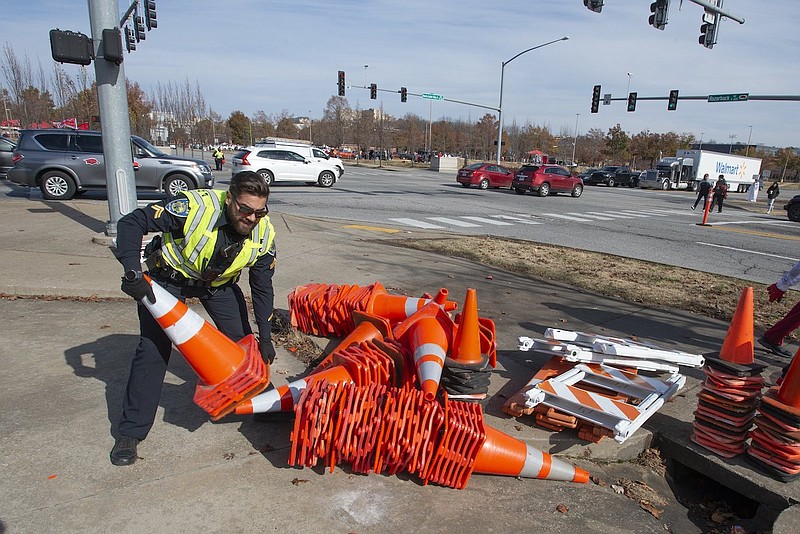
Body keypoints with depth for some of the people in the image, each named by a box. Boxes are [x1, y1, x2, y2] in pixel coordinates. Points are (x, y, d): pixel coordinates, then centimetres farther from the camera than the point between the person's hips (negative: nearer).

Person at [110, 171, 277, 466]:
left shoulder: (264, 234, -22)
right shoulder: (194, 206, -36)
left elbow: (262, 287, -9)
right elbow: (131, 223, -28)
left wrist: (265, 336, -8)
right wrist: (133, 273, -38)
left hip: (219, 282, 4)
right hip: (171, 275, -3)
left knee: (242, 340, 2)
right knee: (153, 349, -9)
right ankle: (130, 431, 6)